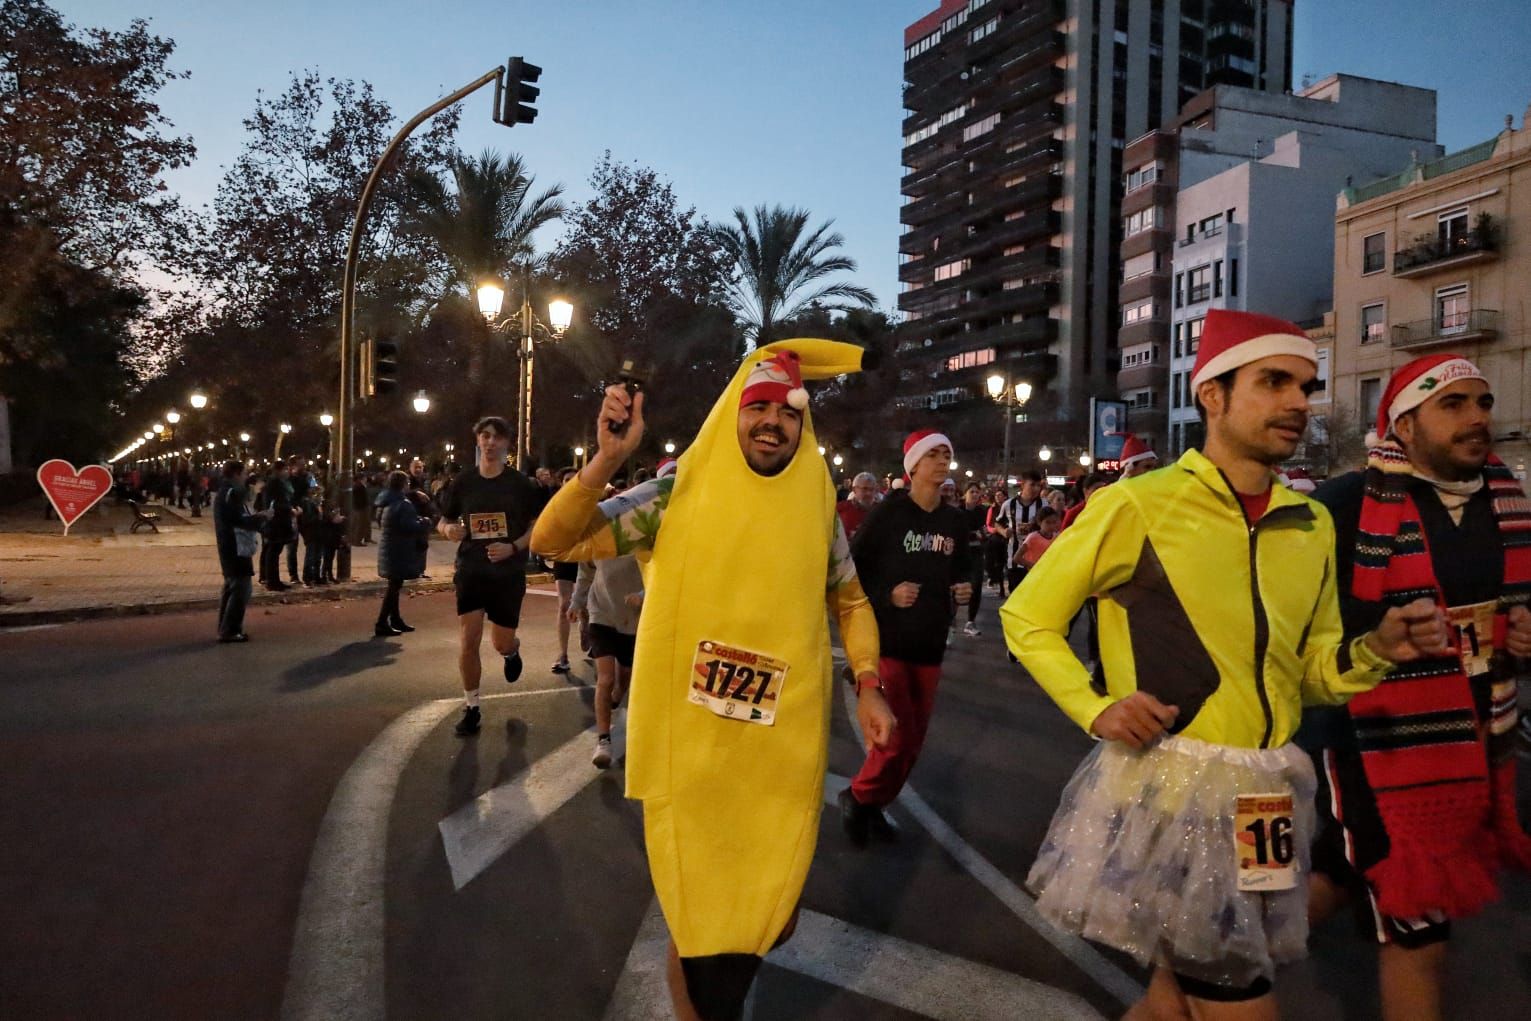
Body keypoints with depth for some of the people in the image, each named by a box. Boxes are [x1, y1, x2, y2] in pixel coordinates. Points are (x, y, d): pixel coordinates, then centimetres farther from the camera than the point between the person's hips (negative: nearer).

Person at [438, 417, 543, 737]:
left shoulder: (521, 483, -4)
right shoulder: (463, 482, 2)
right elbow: (444, 521, 12)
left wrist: (514, 547, -18)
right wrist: (449, 529, -12)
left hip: (508, 573, -1)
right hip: (470, 572, 1)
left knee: (502, 643, 7)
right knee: (468, 643, -6)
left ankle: (512, 652, 46)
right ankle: (471, 708, 11)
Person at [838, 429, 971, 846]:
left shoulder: (956, 521, 6)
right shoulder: (887, 513, -9)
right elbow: (853, 570, -8)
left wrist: (964, 588, -2)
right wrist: (887, 595, -21)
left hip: (930, 645, 6)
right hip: (886, 640, -6)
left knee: (914, 739, 12)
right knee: (898, 735, -9)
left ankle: (875, 804, 32)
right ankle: (858, 797, 17)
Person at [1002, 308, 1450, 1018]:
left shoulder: (1312, 526, 7)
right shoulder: (1134, 506, -11)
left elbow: (1309, 671, 14)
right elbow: (1027, 618, -2)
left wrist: (1375, 651, -6)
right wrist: (1094, 707, -14)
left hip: (1270, 798, 6)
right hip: (1167, 790, -6)